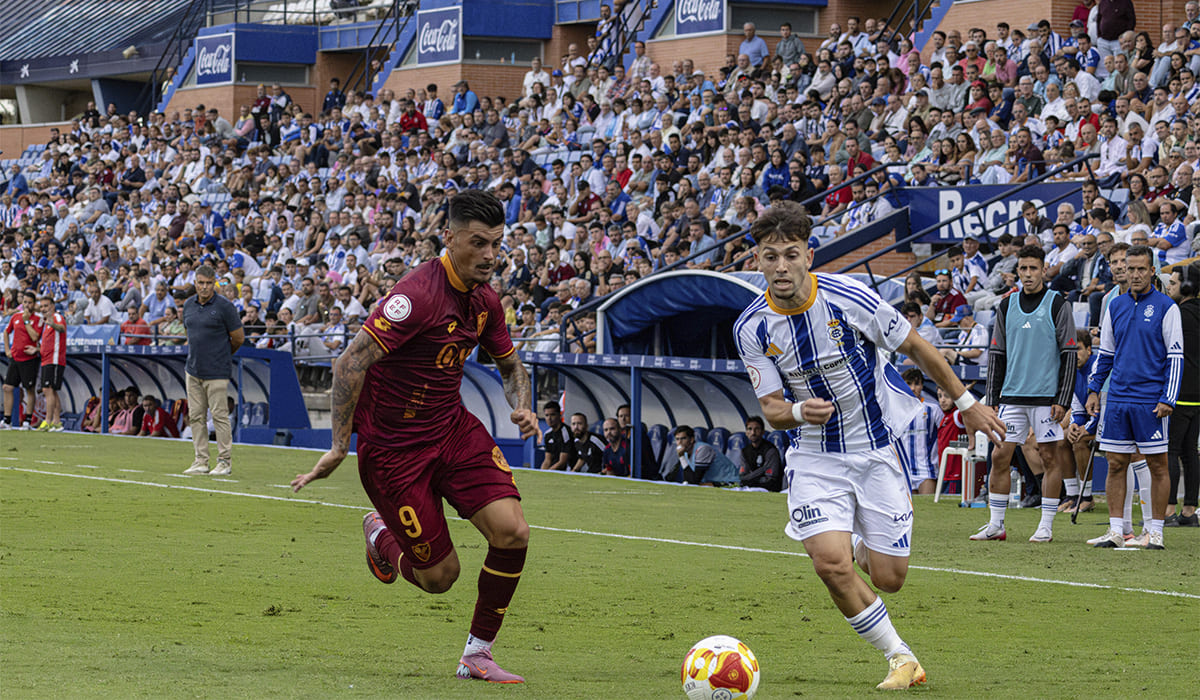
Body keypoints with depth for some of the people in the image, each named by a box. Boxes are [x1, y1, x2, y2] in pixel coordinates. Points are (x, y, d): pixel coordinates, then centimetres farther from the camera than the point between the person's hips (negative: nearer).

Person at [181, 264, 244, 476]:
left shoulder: (224, 306, -9)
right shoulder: (189, 305, 9)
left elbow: (239, 338, -3)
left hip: (216, 371, -6)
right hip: (193, 369, 6)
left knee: (219, 415, -5)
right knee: (196, 416, 6)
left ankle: (225, 461, 1)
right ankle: (201, 462, 11)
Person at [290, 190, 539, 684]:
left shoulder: (485, 300, 1)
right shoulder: (419, 294, -24)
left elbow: (510, 365, 20)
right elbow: (350, 364, -26)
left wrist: (521, 405, -2)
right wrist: (339, 448, -25)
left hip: (453, 429, 7)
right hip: (392, 447, -7)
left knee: (512, 532, -14)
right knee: (439, 576, -3)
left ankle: (477, 655, 2)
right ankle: (381, 536, 33)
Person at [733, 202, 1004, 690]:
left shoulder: (848, 298, -17)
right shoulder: (751, 329, -11)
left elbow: (915, 347, -3)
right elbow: (770, 407, -5)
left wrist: (966, 403, 4)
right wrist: (797, 413, -29)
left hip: (876, 448, -1)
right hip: (814, 455, 1)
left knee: (888, 579, -1)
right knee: (830, 564, -21)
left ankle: (866, 547, 39)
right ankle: (899, 657, 1)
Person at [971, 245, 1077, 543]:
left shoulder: (1058, 305, -2)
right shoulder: (1006, 306, 10)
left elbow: (1068, 355, -3)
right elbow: (996, 355, 13)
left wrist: (1063, 400, -10)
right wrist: (991, 401, 8)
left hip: (1046, 396, -4)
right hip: (1011, 395, 4)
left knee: (1051, 459, -1)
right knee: (1000, 457, 1)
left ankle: (1046, 526, 6)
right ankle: (995, 525, 8)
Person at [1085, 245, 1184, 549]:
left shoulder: (1166, 308, -3)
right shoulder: (1115, 307, 11)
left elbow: (1176, 357, -4)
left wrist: (1168, 399, -11)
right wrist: (1094, 389, 10)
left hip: (1151, 402, -4)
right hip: (1118, 398, 4)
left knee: (1157, 465, 0)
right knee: (1116, 464, 3)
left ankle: (1155, 531, 6)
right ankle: (1115, 530, 7)